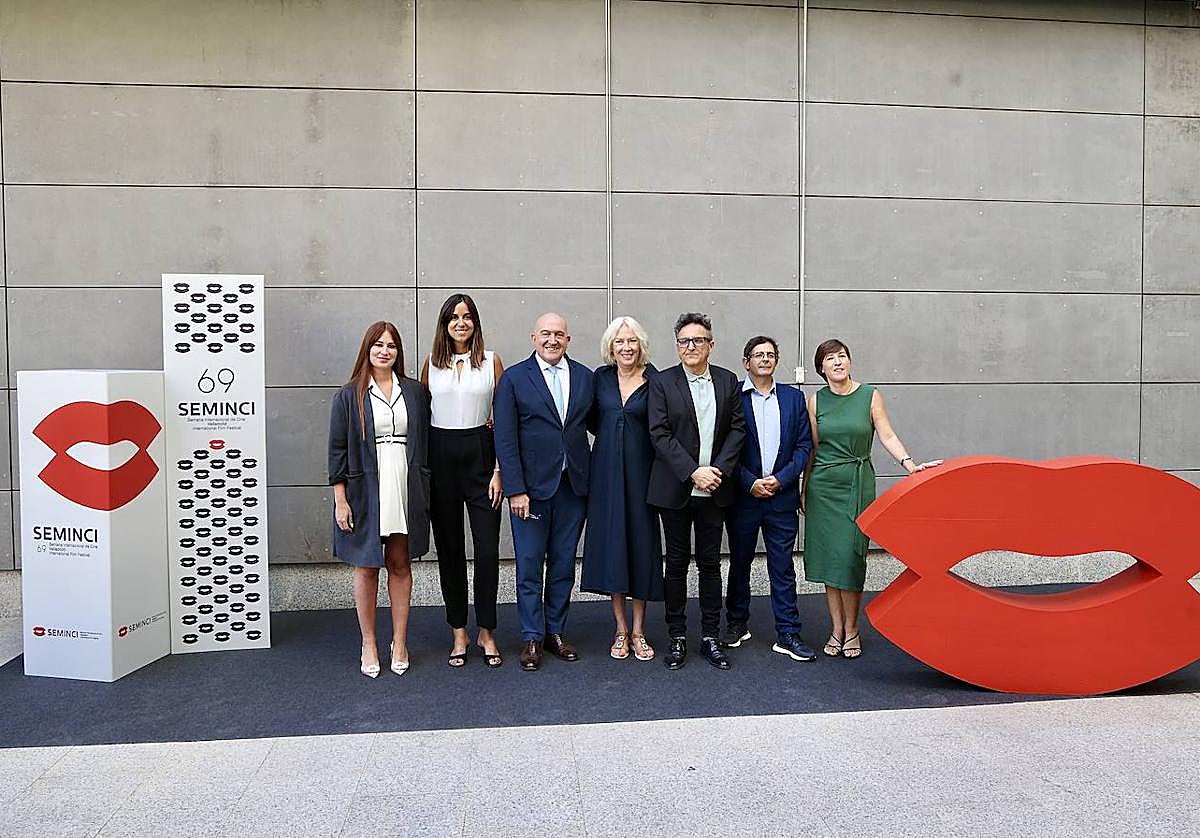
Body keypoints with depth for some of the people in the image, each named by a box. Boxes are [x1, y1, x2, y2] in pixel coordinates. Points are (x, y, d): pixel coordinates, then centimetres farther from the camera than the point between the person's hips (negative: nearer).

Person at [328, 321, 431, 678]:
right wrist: (340, 500, -6)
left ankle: (400, 642, 21)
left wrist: (424, 490, 7)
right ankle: (368, 645, 20)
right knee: (366, 567, 7)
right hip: (364, 492, -2)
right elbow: (338, 449, -1)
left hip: (406, 491, 2)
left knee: (400, 565, 9)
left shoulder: (414, 392, 6)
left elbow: (424, 443, 11)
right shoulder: (349, 396, 0)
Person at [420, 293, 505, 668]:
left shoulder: (492, 361, 3)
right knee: (449, 547, 8)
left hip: (480, 455, -1)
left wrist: (499, 470, -6)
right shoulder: (432, 363, 7)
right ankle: (459, 632, 21)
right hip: (440, 458, 2)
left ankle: (486, 631, 13)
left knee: (488, 548, -3)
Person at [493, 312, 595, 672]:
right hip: (532, 485, -3)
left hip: (573, 485, 3)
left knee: (563, 564, 12)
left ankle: (556, 632, 26)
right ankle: (532, 638, 18)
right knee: (529, 565, 5)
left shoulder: (584, 376, 7)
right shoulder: (513, 378, -3)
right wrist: (515, 490, -12)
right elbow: (505, 439, -7)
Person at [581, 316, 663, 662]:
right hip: (607, 470, 2)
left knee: (641, 541, 3)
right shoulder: (600, 377, 4)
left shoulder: (654, 380, -3)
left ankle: (638, 631, 15)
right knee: (611, 541, 4)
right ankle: (621, 630, 16)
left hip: (641, 469, -2)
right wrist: (613, 439, 4)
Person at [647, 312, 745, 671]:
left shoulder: (727, 381, 6)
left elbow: (737, 429, 4)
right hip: (676, 489, -2)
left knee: (711, 563, 9)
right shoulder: (662, 382, -3)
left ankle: (710, 637, 20)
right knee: (677, 563, 7)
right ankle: (677, 637, 18)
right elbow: (660, 435, -9)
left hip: (714, 489, 2)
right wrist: (693, 472, -16)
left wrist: (719, 469, -10)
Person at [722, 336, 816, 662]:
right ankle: (737, 624, 28)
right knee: (739, 564, 12)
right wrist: (750, 482, -12)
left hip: (782, 497, 2)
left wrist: (781, 479, -9)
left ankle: (787, 635, 13)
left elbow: (804, 444, 4)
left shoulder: (794, 397, 7)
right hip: (743, 496, -1)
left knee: (783, 568, 6)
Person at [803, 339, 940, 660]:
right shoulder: (816, 401, 5)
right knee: (828, 556, 4)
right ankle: (836, 629, 16)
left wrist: (909, 464, -17)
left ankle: (851, 630, 12)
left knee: (850, 557, -4)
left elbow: (887, 435, -3)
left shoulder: (870, 395, 1)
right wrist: (804, 489, 9)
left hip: (857, 484, -2)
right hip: (822, 485, 2)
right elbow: (812, 447, 9)